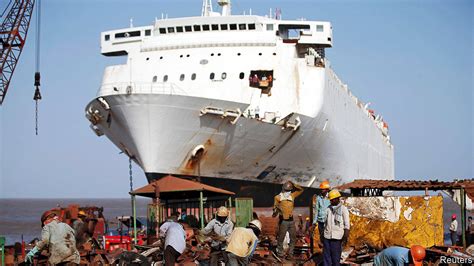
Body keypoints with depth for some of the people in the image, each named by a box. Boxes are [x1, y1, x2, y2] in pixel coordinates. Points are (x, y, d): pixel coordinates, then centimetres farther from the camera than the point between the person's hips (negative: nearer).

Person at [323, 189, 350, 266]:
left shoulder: (343, 209, -4)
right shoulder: (329, 209, 11)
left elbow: (347, 225, -6)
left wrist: (345, 238, -12)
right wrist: (323, 235, 16)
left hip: (337, 238, -5)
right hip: (327, 237, 5)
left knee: (336, 257, -1)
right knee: (326, 255, 5)